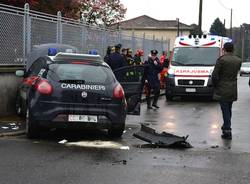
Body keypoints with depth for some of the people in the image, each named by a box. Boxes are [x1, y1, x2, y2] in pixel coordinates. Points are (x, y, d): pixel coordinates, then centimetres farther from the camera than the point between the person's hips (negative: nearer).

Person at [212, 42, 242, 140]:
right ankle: (226, 126, 31)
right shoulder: (238, 60, 4)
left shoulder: (221, 60, -14)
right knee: (229, 109, 20)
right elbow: (236, 73, 8)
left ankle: (227, 131, -4)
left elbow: (214, 75, -15)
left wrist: (215, 85, 1)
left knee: (225, 110, -2)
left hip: (222, 90, -5)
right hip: (233, 90, 5)